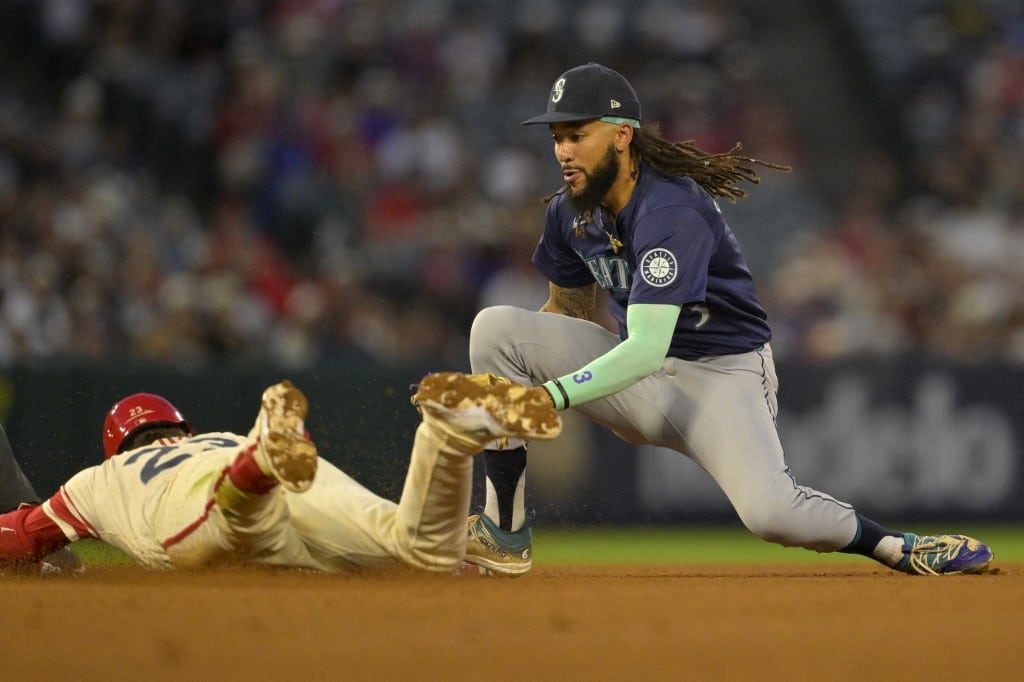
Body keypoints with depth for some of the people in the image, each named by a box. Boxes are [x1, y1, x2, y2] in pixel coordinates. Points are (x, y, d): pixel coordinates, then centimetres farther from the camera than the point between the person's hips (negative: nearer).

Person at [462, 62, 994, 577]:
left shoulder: (671, 213, -27)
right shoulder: (570, 211, -3)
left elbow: (646, 349, -37)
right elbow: (568, 309, 15)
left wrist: (552, 396, -46)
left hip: (721, 376, -7)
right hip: (636, 373, 7)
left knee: (767, 510, -34)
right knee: (496, 326, -12)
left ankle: (899, 549, -5)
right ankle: (504, 532, -8)